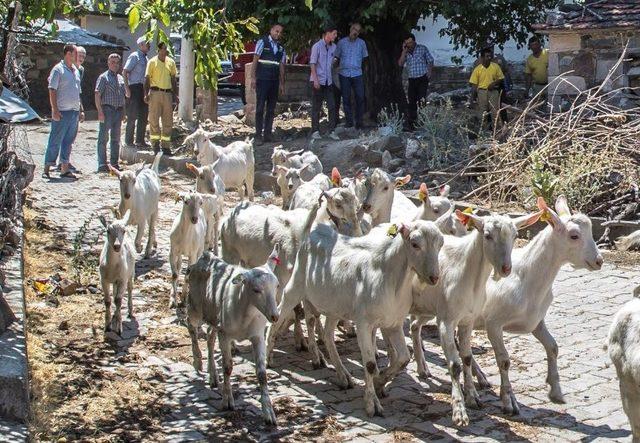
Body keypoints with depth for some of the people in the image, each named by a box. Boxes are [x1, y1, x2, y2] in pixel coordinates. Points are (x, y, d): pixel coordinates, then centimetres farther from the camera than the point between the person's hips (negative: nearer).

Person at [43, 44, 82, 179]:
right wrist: (55, 110, -17)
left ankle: (64, 169, 12)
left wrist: (80, 109, 19)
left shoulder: (76, 70, 16)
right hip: (62, 112, -7)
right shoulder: (58, 69, -7)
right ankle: (47, 168, 4)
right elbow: (52, 90, -10)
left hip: (74, 111, 7)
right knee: (55, 141, -3)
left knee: (69, 141, 8)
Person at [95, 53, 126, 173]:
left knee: (116, 138, 10)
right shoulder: (103, 77, -4)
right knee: (103, 138, -5)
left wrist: (123, 111, 13)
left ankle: (114, 163, 17)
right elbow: (97, 96, -9)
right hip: (107, 109, -6)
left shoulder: (121, 78, 16)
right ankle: (102, 164, -3)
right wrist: (100, 112, -16)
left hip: (119, 110, 6)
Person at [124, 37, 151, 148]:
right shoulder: (134, 56, -7)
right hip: (135, 88, -8)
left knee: (143, 116, 9)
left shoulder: (145, 58, 16)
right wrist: (127, 88, -18)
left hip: (143, 89, 8)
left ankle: (140, 140, 16)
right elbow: (125, 72, -12)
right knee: (133, 116, -5)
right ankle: (129, 141, 2)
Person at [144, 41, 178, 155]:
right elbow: (147, 78, 0)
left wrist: (175, 94, 11)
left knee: (168, 121, 4)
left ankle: (166, 145, 10)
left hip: (168, 93, 4)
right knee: (154, 119, -2)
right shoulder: (152, 62, 0)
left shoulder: (171, 62, 11)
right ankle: (155, 142, 8)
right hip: (155, 92, -4)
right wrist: (146, 94, -9)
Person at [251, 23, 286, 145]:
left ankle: (267, 134, 11)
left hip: (274, 81, 5)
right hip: (262, 80, -5)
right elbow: (255, 60, -4)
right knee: (260, 107, -5)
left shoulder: (281, 48, 13)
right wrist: (254, 78, -10)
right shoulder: (262, 42, -2)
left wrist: (282, 83, 9)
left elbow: (281, 66, 14)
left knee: (271, 109, 6)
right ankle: (258, 135, -3)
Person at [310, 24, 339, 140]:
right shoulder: (317, 46, -9)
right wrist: (315, 79, -17)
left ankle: (332, 130, 5)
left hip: (328, 81, 6)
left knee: (332, 106, 0)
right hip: (318, 81, -6)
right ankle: (315, 131, 8)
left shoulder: (333, 47, 8)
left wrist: (331, 77, 15)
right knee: (316, 107, 1)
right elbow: (312, 63, -10)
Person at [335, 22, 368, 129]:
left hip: (357, 74, 0)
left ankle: (359, 122, 2)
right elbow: (336, 57, 12)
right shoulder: (342, 42, 7)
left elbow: (364, 57, 16)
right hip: (344, 75, 0)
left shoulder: (361, 43, 9)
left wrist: (357, 66, 12)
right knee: (346, 98, 2)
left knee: (360, 98, -6)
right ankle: (349, 121, 10)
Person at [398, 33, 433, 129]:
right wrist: (404, 51, -7)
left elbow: (430, 61, 7)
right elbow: (400, 63, -2)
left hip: (422, 78, -4)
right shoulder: (405, 52, 11)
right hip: (412, 79, 4)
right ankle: (412, 122, 7)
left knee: (421, 100, -14)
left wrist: (429, 72, -7)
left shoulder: (422, 48, 4)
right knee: (411, 101, 2)